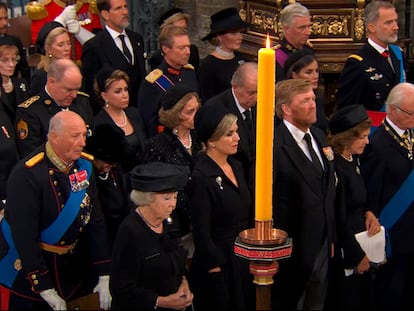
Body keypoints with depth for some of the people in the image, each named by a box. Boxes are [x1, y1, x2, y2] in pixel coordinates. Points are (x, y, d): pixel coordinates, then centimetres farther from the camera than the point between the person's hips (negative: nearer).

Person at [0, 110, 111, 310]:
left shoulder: (84, 166, -3)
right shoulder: (27, 174, -23)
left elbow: (95, 220, -1)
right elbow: (24, 235, -24)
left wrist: (104, 275, -4)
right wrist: (45, 289, -22)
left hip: (73, 269, 6)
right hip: (29, 270, -6)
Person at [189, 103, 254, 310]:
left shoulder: (236, 166, 6)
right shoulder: (201, 177, -19)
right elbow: (201, 233, -17)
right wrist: (214, 269, -14)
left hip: (244, 260, 8)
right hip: (219, 265, -7)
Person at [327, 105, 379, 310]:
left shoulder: (353, 160, 3)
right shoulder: (335, 168, -23)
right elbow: (339, 220, -19)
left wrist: (368, 213, -3)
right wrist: (356, 256, -10)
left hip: (361, 243, 8)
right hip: (346, 254, -8)